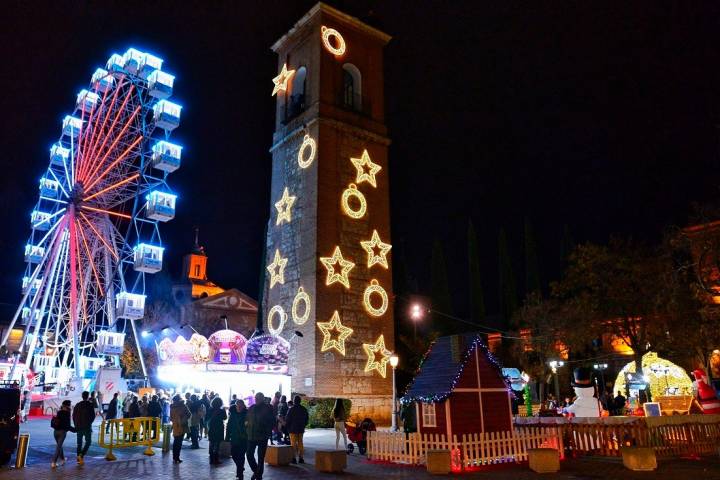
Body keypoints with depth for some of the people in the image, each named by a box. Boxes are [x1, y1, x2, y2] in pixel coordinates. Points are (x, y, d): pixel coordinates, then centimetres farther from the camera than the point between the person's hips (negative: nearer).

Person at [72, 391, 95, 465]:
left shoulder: (77, 405, 6)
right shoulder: (90, 405, -8)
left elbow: (73, 416, 7)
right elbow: (93, 415, -8)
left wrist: (76, 425, 14)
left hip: (78, 427, 4)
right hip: (87, 427, -4)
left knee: (79, 443, 13)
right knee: (88, 442, 6)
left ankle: (79, 459, 13)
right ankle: (82, 455, -14)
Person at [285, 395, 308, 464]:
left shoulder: (291, 409, -12)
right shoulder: (304, 409, 5)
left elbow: (287, 419, -10)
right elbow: (307, 418, 12)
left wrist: (287, 427, 5)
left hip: (293, 429, -5)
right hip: (301, 429, 5)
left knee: (293, 444, 0)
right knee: (300, 443, 11)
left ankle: (293, 458, -2)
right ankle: (301, 458, 11)